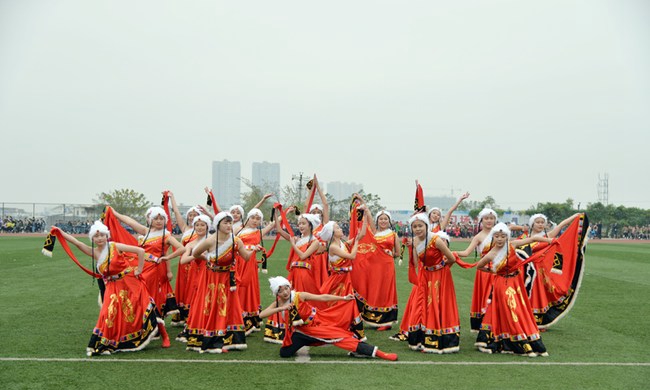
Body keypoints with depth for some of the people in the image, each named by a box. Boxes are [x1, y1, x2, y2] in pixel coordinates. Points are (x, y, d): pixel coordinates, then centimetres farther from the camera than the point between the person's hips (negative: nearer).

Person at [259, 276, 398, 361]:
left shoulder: (300, 296, -20)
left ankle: (377, 352, -18)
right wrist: (280, 308, -31)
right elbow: (261, 315, -21)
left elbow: (322, 297, -20)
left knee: (341, 337, -16)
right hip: (301, 332, 4)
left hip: (317, 325, -4)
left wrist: (343, 298, -23)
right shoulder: (277, 304, -9)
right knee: (284, 353, -7)